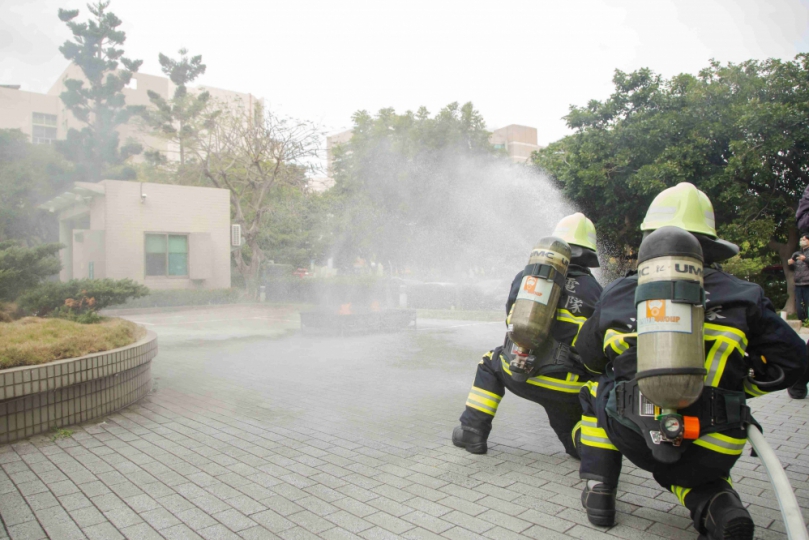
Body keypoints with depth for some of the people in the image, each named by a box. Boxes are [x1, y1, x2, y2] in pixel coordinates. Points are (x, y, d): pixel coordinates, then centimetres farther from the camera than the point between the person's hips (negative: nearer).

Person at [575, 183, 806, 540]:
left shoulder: (619, 293, 5)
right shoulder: (741, 296, 5)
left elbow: (589, 356, 18)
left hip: (636, 438, -2)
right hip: (711, 453, 2)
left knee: (596, 394, 29)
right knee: (683, 470, 36)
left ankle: (598, 490, 20)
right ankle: (719, 506, 4)